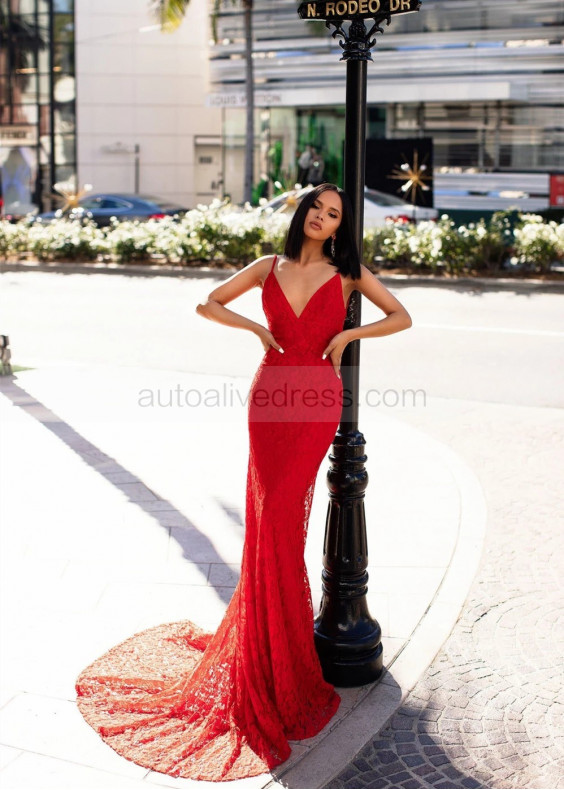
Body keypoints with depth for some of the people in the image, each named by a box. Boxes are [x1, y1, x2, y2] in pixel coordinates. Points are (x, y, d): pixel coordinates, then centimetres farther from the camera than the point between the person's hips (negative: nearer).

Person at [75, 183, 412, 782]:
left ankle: (274, 658, 13)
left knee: (278, 515, -6)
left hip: (318, 400, -2)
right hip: (271, 393, 2)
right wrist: (258, 329, 1)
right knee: (270, 516, 0)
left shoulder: (347, 272, 8)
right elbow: (207, 305, 15)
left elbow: (401, 316, 10)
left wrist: (348, 333, -3)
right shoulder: (269, 267, 11)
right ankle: (277, 658, 17)